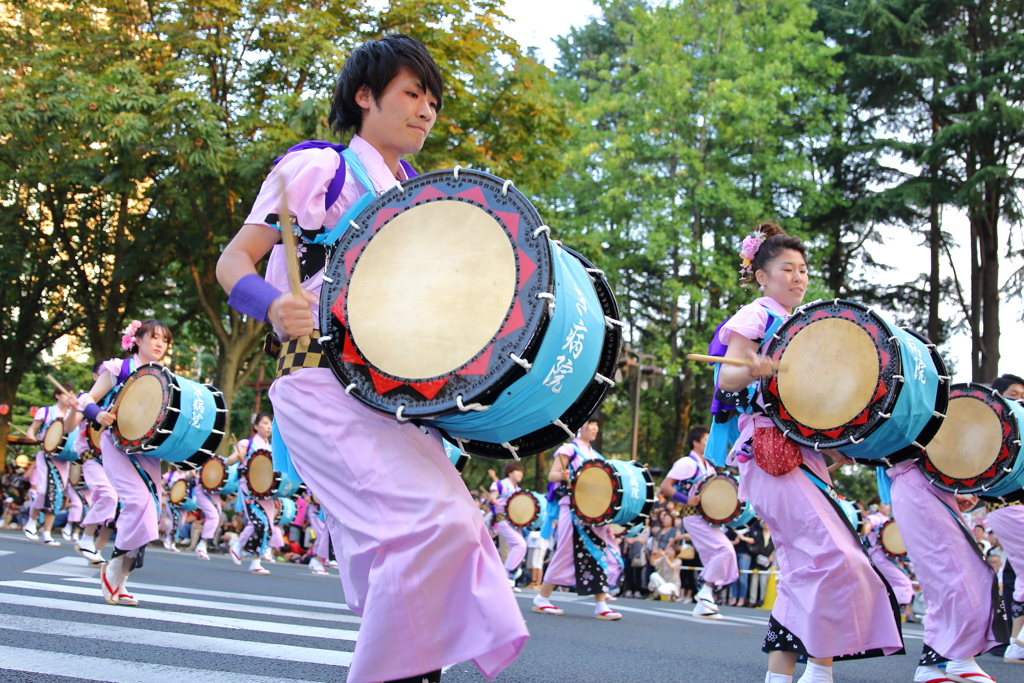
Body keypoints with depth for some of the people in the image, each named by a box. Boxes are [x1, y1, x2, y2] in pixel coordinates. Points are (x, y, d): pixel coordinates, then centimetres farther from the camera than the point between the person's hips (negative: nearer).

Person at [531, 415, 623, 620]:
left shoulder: (595, 455, 18)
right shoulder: (569, 449, -3)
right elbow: (551, 475, -11)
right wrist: (563, 476, -32)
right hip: (573, 509, -7)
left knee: (602, 554, -1)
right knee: (567, 554, -6)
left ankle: (601, 606, -2)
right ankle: (541, 599, 5)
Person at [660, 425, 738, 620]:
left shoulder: (709, 466, 18)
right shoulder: (687, 463, -8)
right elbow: (665, 486, -16)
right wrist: (686, 500, -26)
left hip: (707, 516, 9)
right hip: (693, 516, -9)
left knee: (714, 559, 7)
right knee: (725, 548, -20)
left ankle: (702, 606, 12)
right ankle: (706, 591, -12)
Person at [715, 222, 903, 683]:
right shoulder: (756, 316, 0)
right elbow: (726, 377, -12)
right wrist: (755, 370, -34)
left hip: (805, 451, 9)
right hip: (770, 450, -9)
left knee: (806, 566, 3)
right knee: (832, 554, -19)